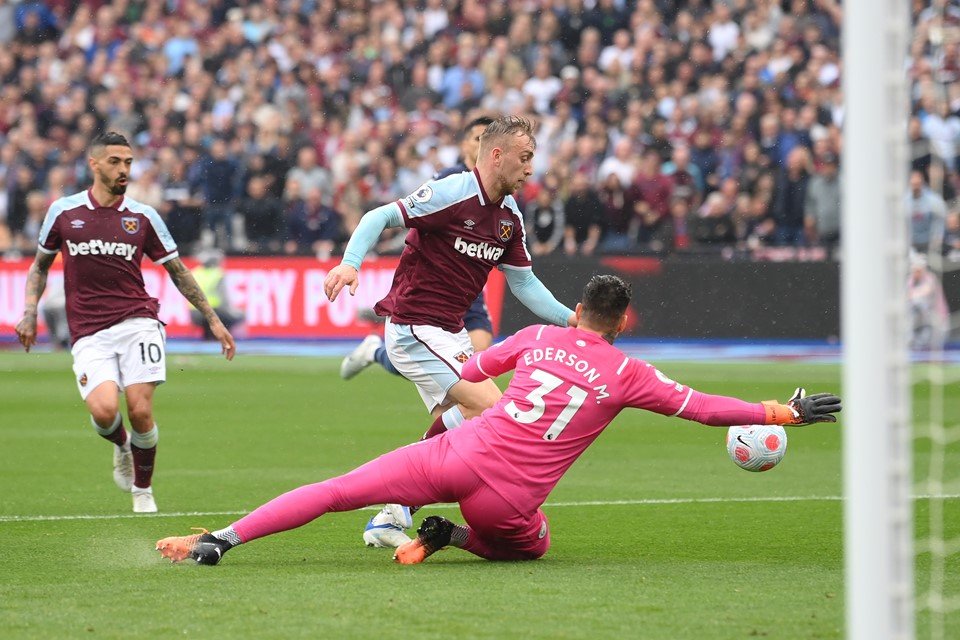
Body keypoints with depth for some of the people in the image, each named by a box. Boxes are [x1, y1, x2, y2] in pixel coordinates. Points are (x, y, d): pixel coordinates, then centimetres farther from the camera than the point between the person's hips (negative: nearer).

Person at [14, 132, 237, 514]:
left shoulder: (143, 217, 6)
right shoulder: (63, 212, 6)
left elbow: (178, 272, 14)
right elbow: (40, 265, 20)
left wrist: (213, 320, 12)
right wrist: (30, 312, 6)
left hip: (137, 323, 0)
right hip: (88, 335, 0)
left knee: (140, 410, -13)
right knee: (104, 410, -22)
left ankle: (143, 490, 12)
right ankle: (121, 446, 16)